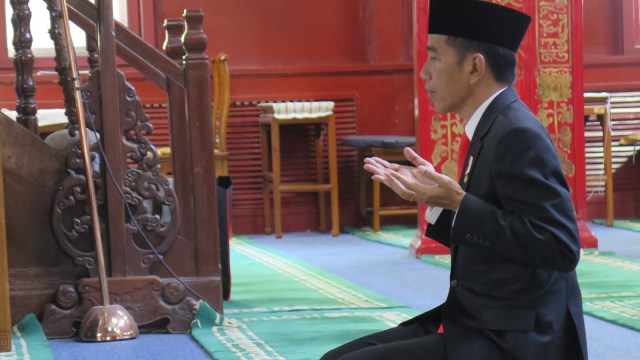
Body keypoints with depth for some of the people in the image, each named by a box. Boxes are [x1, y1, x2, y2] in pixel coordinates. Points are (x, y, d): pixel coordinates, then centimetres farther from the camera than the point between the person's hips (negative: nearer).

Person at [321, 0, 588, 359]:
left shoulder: (518, 135, -17)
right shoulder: (493, 128, 12)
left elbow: (560, 247, -24)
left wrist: (459, 204, -22)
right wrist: (437, 197, 4)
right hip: (477, 322, 9)